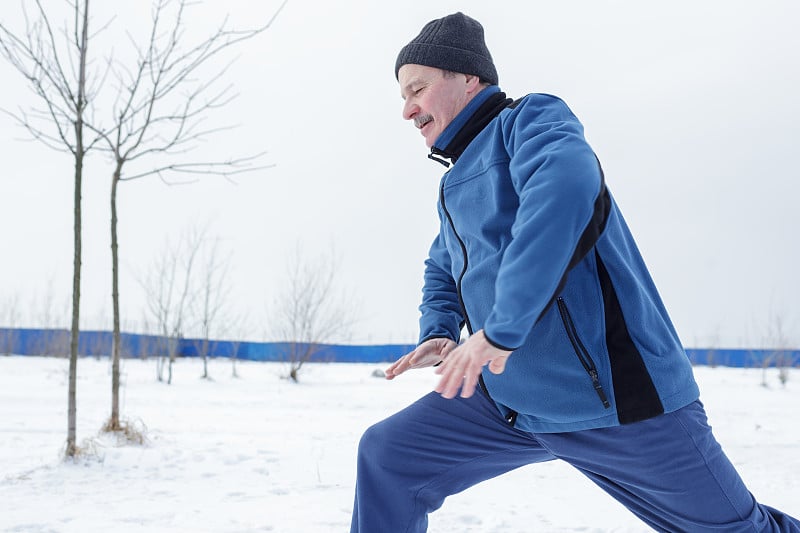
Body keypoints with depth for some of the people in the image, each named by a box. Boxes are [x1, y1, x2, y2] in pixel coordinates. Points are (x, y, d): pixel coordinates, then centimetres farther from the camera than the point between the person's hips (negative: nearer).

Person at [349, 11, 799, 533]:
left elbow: (566, 186, -32)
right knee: (386, 457, -3)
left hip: (614, 393, -7)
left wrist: (500, 329, -34)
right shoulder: (457, 184, 17)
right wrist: (438, 333, 8)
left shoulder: (530, 118, -9)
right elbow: (442, 273, 32)